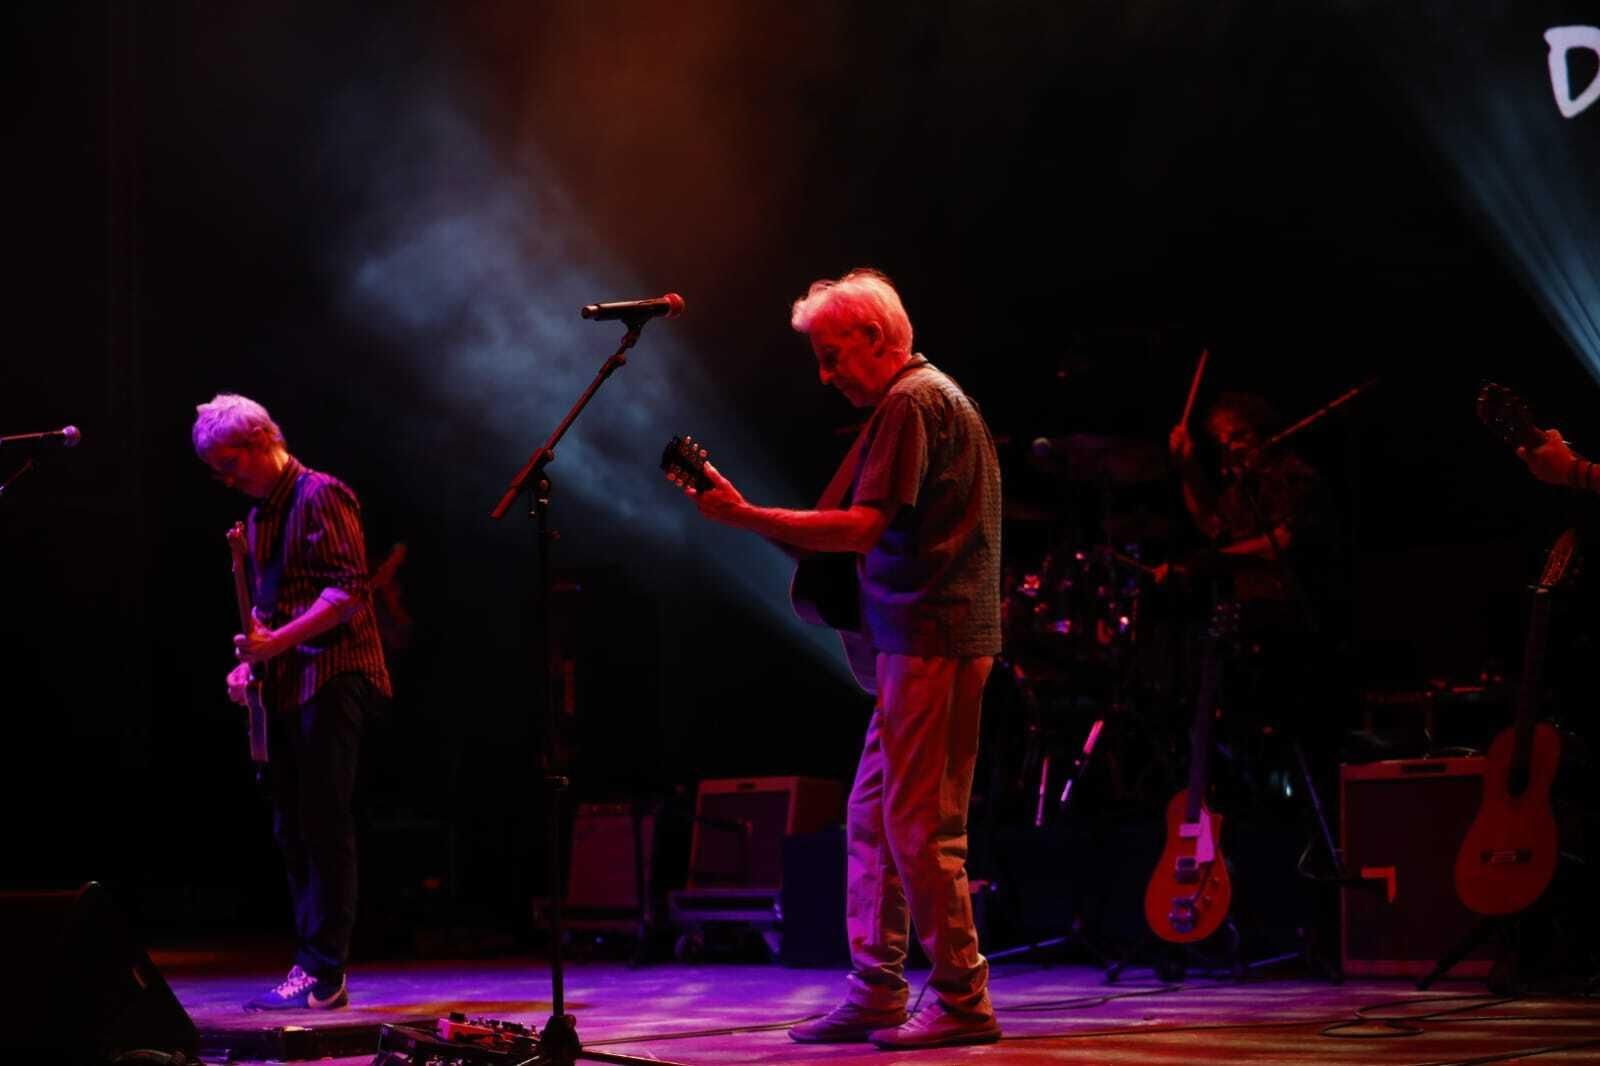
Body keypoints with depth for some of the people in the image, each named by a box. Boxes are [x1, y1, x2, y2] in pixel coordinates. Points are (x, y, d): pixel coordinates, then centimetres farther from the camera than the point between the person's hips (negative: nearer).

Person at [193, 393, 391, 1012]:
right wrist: (250, 659, 9)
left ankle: (323, 974, -10)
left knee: (324, 826, -10)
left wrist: (279, 641, -22)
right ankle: (314, 968, 12)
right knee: (293, 832, 8)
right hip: (285, 689, 9)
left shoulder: (320, 496, -8)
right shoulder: (259, 516, 19)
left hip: (331, 679, -9)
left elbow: (350, 590, -16)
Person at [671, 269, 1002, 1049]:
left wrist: (744, 517, -19)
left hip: (930, 640, -11)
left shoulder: (909, 404, -11)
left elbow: (865, 526, -20)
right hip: (927, 639, 11)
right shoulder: (938, 396, 22)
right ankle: (876, 993, 15)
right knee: (870, 818, 12)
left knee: (918, 825, -8)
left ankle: (962, 1003, -4)